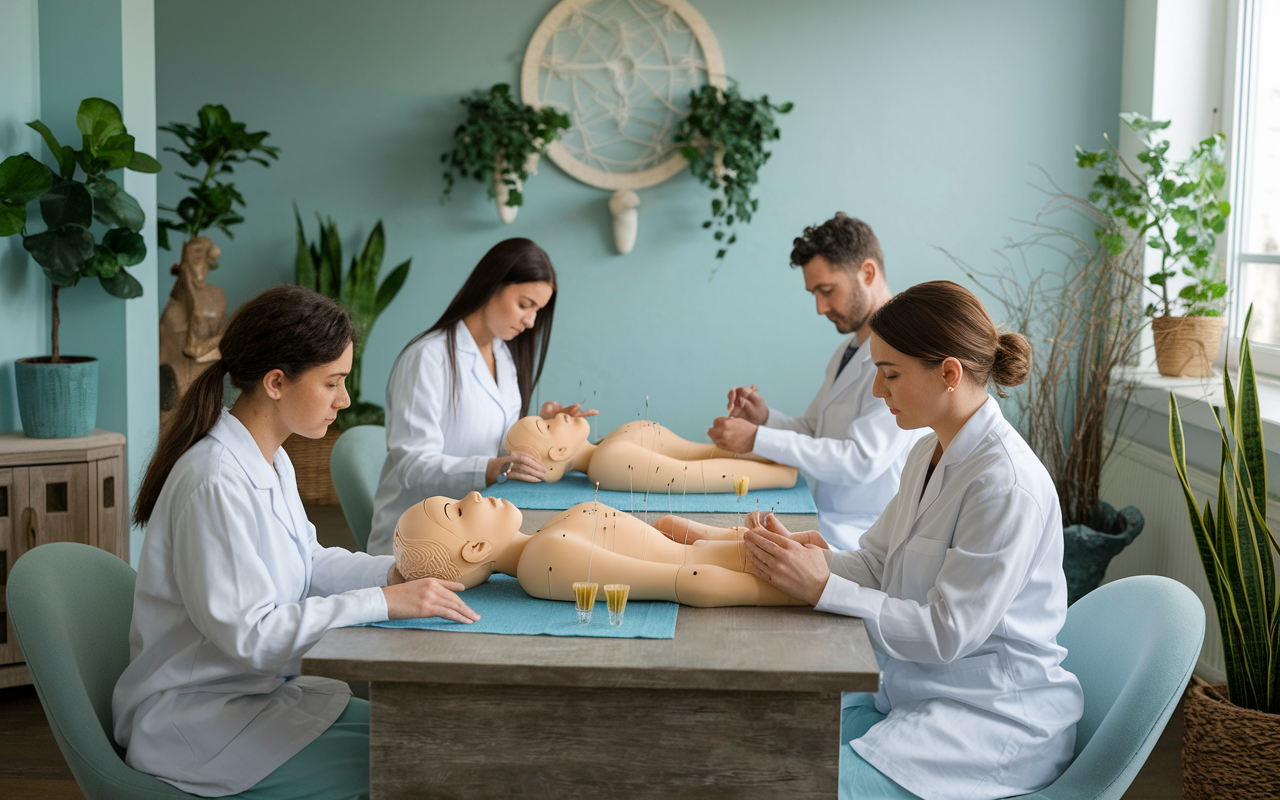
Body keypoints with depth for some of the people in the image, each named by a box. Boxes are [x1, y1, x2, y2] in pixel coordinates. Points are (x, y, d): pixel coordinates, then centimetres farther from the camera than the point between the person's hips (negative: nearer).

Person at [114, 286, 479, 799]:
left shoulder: (272, 462, 6)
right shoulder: (214, 484, -25)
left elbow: (308, 565, 15)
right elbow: (247, 633, -27)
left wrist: (397, 572, -3)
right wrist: (382, 602, -27)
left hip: (256, 691, 10)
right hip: (192, 724, -10)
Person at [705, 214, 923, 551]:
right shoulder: (850, 349, 17)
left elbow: (863, 459, -22)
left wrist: (758, 439, -20)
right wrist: (766, 418, -1)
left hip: (858, 542, -8)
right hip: (822, 523, 9)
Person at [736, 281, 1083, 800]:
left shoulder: (1008, 484, -22)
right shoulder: (930, 453, 7)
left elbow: (948, 632, -22)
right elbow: (875, 563, 8)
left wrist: (824, 590, -24)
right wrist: (804, 557, -12)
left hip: (995, 719, -8)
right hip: (921, 693, 8)